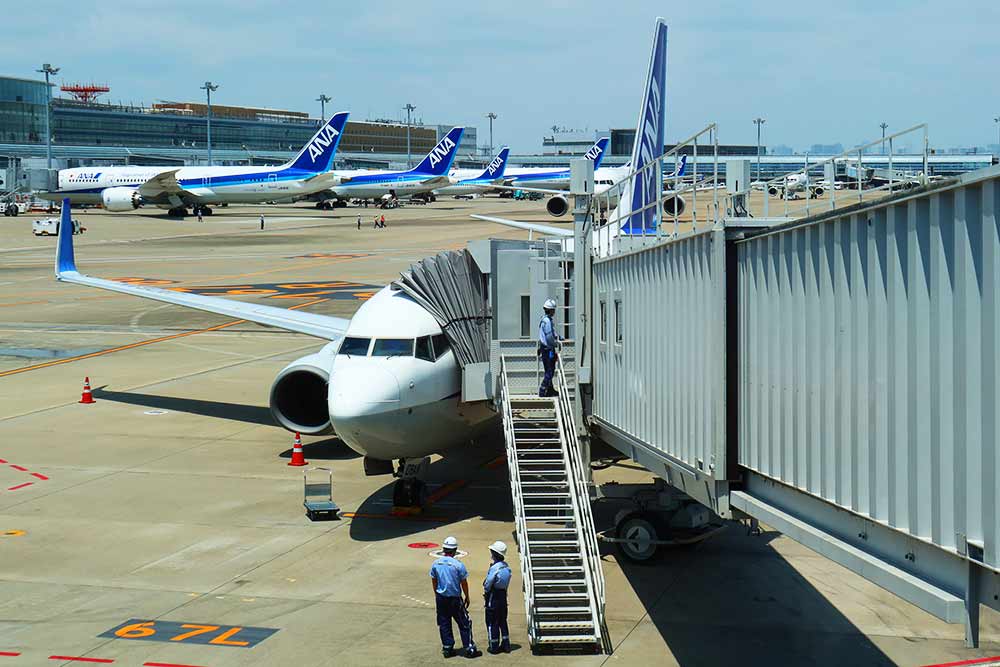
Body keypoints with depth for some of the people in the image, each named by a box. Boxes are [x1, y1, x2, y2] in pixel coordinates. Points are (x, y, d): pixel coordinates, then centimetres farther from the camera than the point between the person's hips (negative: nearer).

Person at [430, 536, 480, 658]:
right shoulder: (458, 565, -16)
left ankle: (447, 649, 17)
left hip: (441, 598, 4)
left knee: (444, 624, 14)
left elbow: (434, 581, 8)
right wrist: (467, 597, 6)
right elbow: (464, 583, -7)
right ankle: (469, 649, 8)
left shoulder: (436, 564, -3)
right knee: (464, 624, 6)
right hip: (454, 599, -4)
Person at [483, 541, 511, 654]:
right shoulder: (506, 566, 2)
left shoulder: (494, 568, -23)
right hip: (503, 595, 8)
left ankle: (494, 647, 10)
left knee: (492, 623, 4)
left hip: (493, 598, -8)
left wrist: (485, 591, 1)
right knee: (502, 621, 17)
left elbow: (488, 584, -19)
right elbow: (506, 582, 7)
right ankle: (506, 645, 21)